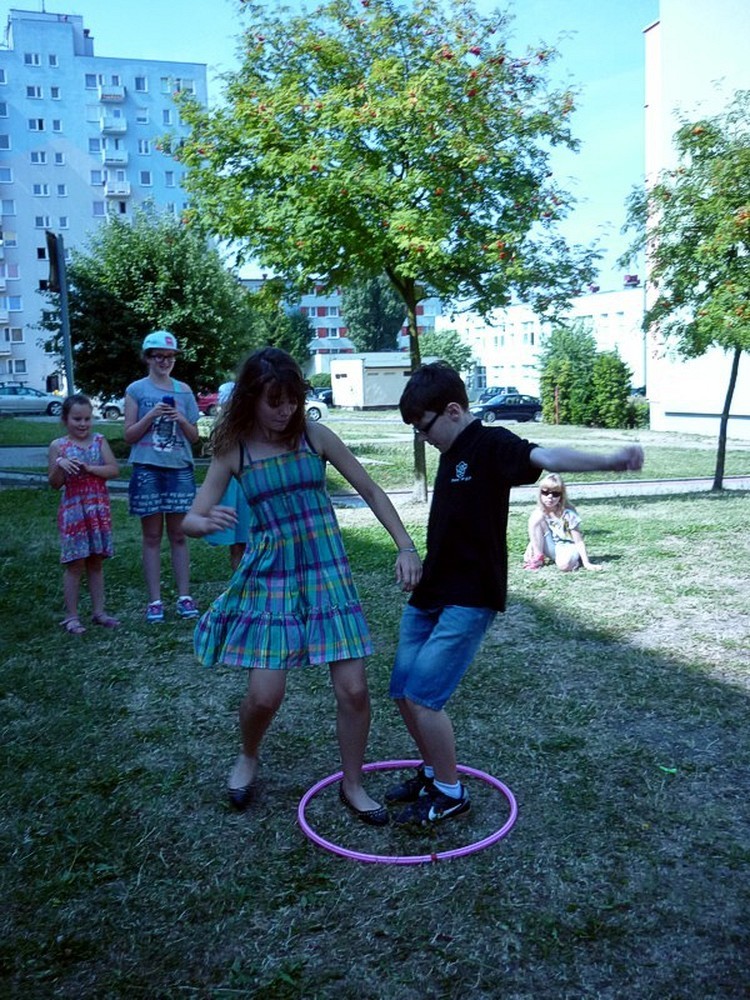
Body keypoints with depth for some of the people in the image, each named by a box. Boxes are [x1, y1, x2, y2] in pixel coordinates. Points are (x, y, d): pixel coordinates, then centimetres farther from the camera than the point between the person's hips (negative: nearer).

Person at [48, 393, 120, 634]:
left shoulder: (99, 441, 4)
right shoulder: (58, 446, -1)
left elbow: (114, 470, -6)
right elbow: (54, 484, -2)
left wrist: (89, 468, -17)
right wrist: (60, 465, -20)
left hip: (99, 509, 2)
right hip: (73, 511, -2)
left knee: (96, 562, 10)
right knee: (75, 564, 0)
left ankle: (98, 611, 18)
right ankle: (71, 616, 9)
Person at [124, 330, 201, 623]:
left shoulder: (184, 390, 8)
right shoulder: (136, 390, 3)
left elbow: (194, 436, 10)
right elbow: (129, 435, 1)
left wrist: (181, 419, -10)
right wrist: (151, 415, -13)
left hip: (180, 469, 2)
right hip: (147, 470, -1)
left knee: (178, 535, 6)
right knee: (152, 536, 3)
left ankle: (184, 596, 11)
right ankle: (154, 600, 8)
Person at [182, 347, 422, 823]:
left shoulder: (314, 436, -4)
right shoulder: (233, 451, -3)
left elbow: (371, 491, 1)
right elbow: (191, 519, -3)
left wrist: (406, 548, -7)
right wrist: (207, 522, -28)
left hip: (327, 573, 1)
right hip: (269, 578, 0)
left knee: (353, 689, -1)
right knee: (265, 694, -4)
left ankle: (353, 785, 23)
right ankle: (249, 758, 31)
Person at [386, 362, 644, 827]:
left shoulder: (490, 445, -14)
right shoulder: (453, 451, 12)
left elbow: (545, 457, -34)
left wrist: (607, 461, -53)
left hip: (468, 601, -9)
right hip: (429, 596, 9)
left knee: (423, 696, -9)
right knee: (404, 692, 13)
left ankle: (450, 792, 12)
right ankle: (433, 772, 34)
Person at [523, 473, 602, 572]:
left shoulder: (569, 514, -19)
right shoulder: (539, 512, -6)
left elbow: (579, 541, -16)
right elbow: (535, 537, 2)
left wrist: (587, 563, -24)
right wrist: (529, 551, -17)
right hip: (551, 548, 5)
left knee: (564, 564, -42)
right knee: (537, 517, -19)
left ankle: (575, 558, -5)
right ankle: (538, 557, -15)